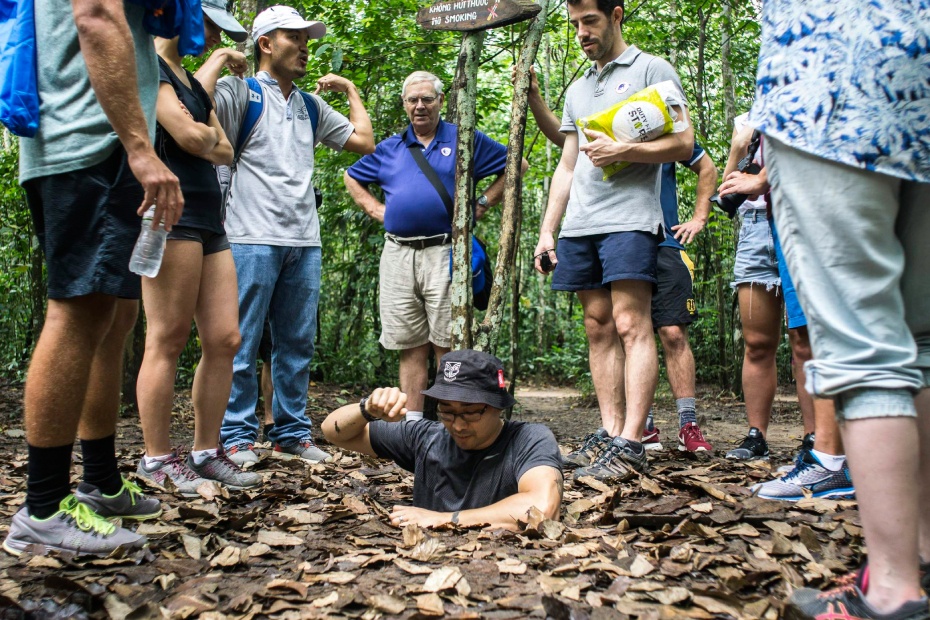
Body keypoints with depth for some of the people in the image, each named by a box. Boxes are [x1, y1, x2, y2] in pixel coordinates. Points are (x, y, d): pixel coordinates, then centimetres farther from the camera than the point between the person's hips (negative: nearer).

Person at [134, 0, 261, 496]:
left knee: (225, 339, 3)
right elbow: (189, 137, -13)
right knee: (168, 340, -6)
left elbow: (224, 150, 20)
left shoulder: (192, 81, 25)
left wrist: (203, 139, 2)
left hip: (209, 221, 9)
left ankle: (205, 452, 10)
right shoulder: (149, 68, -2)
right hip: (171, 215, -9)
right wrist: (209, 134, 7)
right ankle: (157, 459, 3)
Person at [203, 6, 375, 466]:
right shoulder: (240, 92, 3)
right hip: (254, 238, -6)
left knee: (298, 343, 8)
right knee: (242, 343, -2)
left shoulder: (311, 106, 20)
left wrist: (350, 90, 22)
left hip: (304, 242, 6)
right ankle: (237, 437, 8)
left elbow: (364, 142, 18)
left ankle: (292, 434, 17)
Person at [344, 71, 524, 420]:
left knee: (448, 345, -5)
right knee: (410, 347, 6)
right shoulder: (390, 148, 19)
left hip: (444, 252, -3)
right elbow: (351, 177, 31)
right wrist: (376, 210, 15)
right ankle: (412, 422, 13)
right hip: (397, 256, 4)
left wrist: (481, 205, 2)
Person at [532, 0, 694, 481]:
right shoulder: (577, 90, 25)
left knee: (630, 325, -13)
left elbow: (683, 143, -2)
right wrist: (547, 230, 15)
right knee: (598, 329, 3)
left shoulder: (651, 70, 7)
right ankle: (610, 434, 7)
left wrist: (620, 150, -13)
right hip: (579, 224, 7)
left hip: (629, 218, -6)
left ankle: (629, 446, -14)